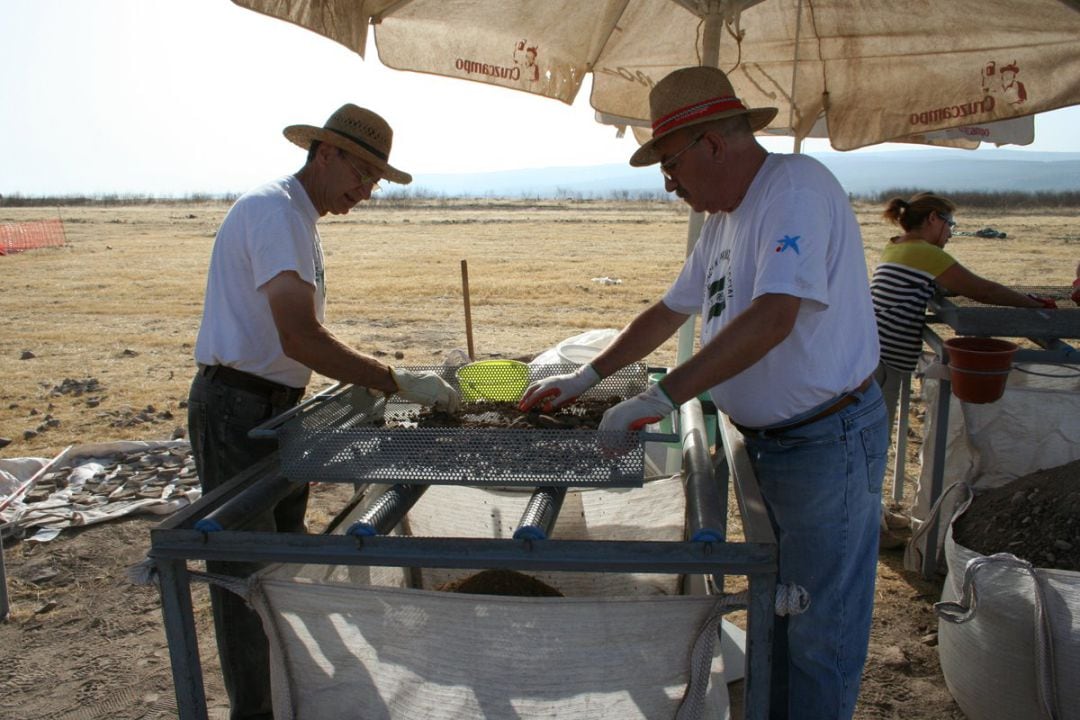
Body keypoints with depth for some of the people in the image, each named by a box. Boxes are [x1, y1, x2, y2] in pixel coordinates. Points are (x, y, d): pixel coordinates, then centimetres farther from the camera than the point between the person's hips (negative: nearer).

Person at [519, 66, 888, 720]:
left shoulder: (797, 186, -18)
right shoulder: (724, 218, 11)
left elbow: (773, 318, -31)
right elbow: (671, 311, 19)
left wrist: (660, 398, -30)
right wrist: (584, 379, 16)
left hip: (828, 443, -9)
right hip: (766, 440, 9)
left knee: (820, 633, 5)